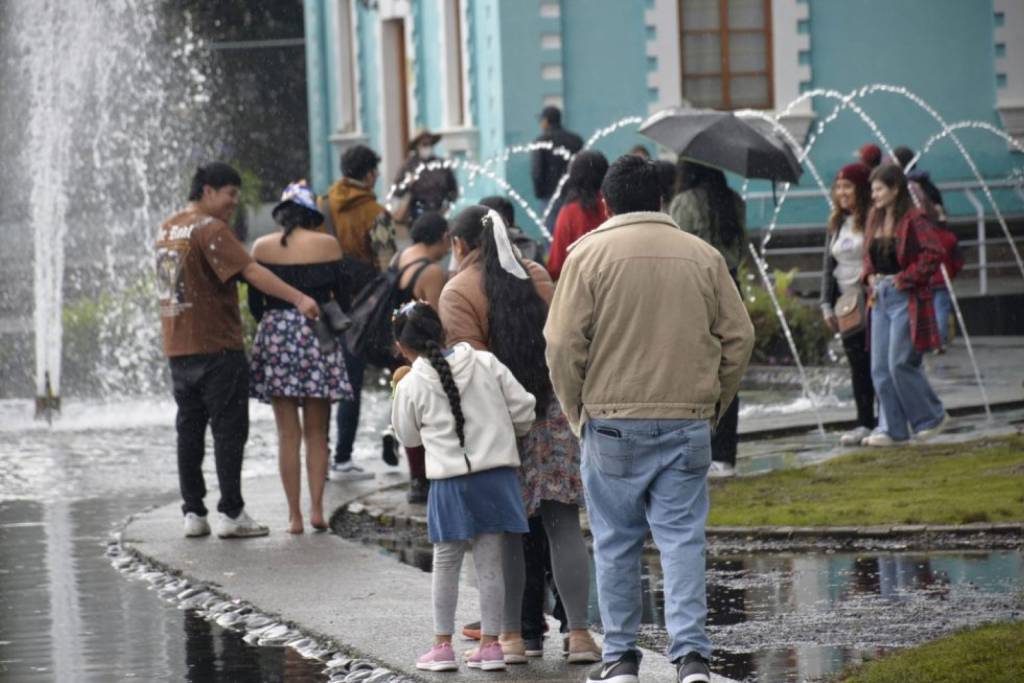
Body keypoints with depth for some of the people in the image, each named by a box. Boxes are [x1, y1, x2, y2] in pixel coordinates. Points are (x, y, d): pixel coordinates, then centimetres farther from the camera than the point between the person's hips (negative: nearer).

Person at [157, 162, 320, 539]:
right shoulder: (210, 229, -14)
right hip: (217, 347, -8)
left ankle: (193, 512, 11)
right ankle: (231, 514, -5)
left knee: (190, 430, 11)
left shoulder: (168, 229, 14)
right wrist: (298, 298, -30)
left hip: (177, 348, 8)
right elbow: (250, 270, -24)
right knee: (229, 430, -3)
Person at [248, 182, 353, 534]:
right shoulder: (327, 244, -1)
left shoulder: (262, 247, 2)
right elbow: (342, 297, 1)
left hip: (276, 334, 1)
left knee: (288, 433, 4)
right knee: (317, 432, 7)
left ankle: (295, 515, 1)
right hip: (317, 334, -1)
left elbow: (254, 304, 4)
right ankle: (316, 508, -3)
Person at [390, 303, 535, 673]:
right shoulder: (487, 364, 0)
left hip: (450, 483, -2)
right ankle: (489, 644, 10)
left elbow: (409, 436, 9)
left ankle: (442, 644, 13)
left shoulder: (411, 385, -5)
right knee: (490, 562, 7)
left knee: (446, 563, 11)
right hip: (495, 475, 2)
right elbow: (523, 408, 1)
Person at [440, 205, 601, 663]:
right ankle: (579, 634, -1)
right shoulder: (536, 277, 10)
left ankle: (512, 635, 7)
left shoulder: (458, 292, -5)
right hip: (553, 411, 3)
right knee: (564, 527, 3)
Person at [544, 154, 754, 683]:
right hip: (688, 423, 2)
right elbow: (738, 337, 7)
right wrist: (713, 404, 17)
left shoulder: (590, 254, -3)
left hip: (613, 422, -2)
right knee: (683, 539, 3)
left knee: (616, 541, 9)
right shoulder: (703, 256, 6)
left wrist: (575, 411, 6)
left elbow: (563, 344, -6)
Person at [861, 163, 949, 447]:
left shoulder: (914, 219, -11)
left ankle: (932, 417, 5)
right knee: (880, 368, 4)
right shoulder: (875, 219, 12)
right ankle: (892, 428, 9)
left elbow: (934, 253, -19)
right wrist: (870, 277, 6)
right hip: (881, 298, 8)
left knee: (900, 363, -11)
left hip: (906, 299, -8)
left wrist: (905, 279, -17)